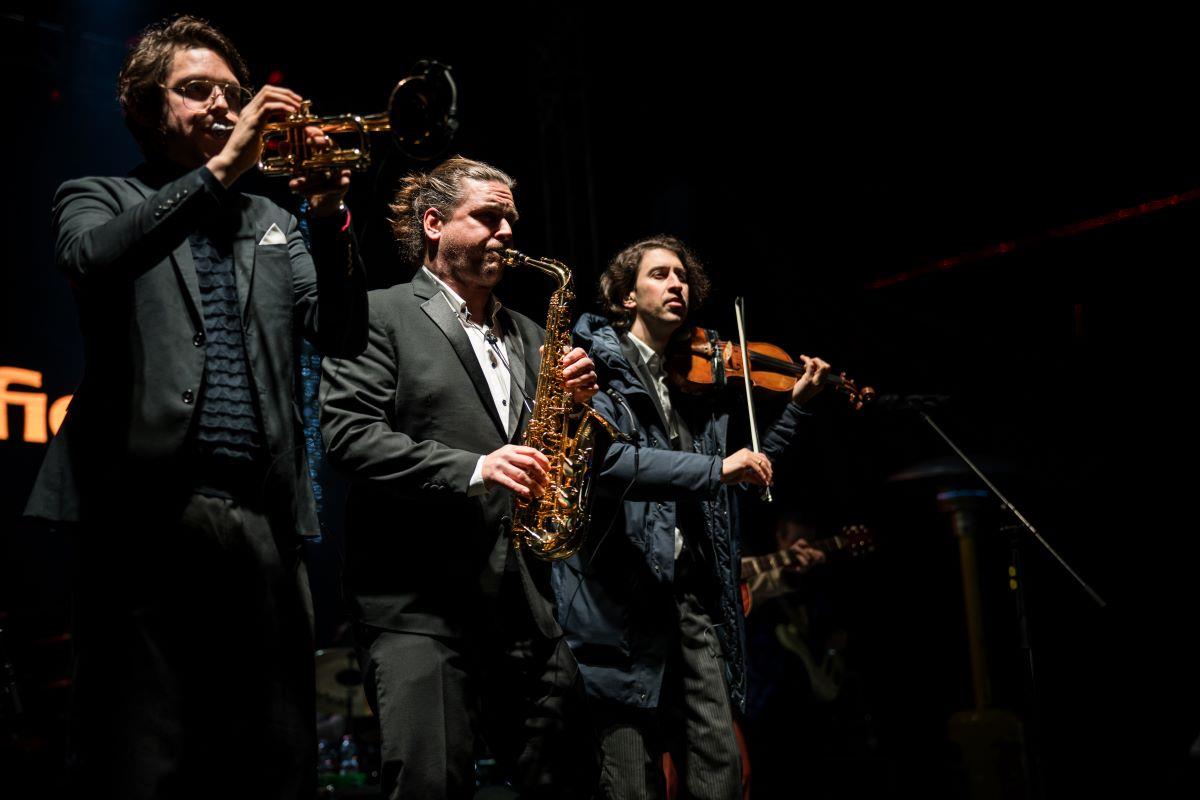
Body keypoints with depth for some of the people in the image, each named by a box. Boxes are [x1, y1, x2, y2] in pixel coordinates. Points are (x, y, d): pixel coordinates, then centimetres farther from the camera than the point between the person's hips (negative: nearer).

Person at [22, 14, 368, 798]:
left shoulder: (272, 224, 22)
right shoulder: (100, 200, 12)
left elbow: (344, 336, 8)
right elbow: (93, 258, -13)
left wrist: (330, 223, -7)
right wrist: (219, 169, -16)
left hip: (265, 519, 4)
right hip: (151, 513, -3)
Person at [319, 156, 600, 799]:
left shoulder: (524, 335, 20)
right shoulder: (379, 316, 1)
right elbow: (348, 434, -11)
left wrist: (575, 402, 0)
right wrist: (472, 469, -20)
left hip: (525, 601, 6)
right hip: (419, 600, -6)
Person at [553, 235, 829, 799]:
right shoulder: (596, 365, -1)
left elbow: (742, 473, 25)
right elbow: (602, 455, -20)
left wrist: (796, 407, 17)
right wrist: (714, 468, -24)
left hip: (693, 593, 5)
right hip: (620, 591, -5)